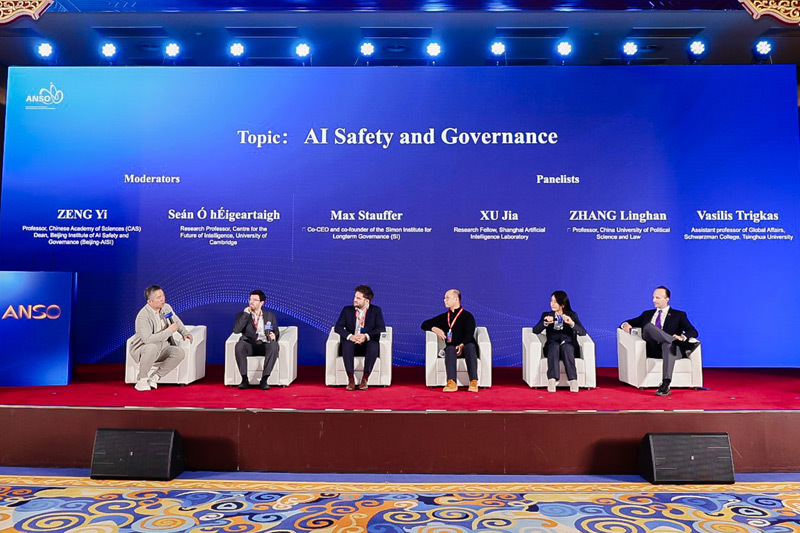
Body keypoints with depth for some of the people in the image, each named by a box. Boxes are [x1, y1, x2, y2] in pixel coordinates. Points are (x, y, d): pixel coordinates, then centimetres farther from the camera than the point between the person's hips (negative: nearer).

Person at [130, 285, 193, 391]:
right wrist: (169, 331, -30)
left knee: (180, 353, -20)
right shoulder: (143, 316, -24)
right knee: (152, 347, -40)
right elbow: (148, 339, -35)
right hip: (142, 349, -6)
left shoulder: (167, 307, -1)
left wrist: (184, 333, 10)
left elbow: (176, 321, 22)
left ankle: (155, 377, -7)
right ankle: (141, 379, -18)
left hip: (162, 348, 6)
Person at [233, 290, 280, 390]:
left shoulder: (270, 315, 19)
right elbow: (236, 330, -4)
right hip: (249, 345, 0)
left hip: (265, 345, 0)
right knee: (239, 345, -36)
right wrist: (246, 314, -5)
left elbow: (276, 332, 18)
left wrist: (274, 335, -6)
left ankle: (264, 380, -32)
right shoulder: (241, 315, 14)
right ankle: (245, 379, -28)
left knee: (274, 346, -35)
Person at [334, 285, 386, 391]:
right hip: (352, 343, 1)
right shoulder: (347, 310, 9)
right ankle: (351, 380, -33)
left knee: (374, 344, -35)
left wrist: (366, 336, -26)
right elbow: (338, 327, -1)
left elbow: (381, 328, -7)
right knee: (346, 343, -34)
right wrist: (350, 336, -22)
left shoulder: (376, 310, 6)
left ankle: (365, 379, -31)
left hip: (368, 344, -1)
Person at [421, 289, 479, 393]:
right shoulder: (443, 317, 23)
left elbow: (469, 334, -7)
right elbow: (424, 324, 27)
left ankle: (473, 382, -50)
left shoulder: (467, 316, 8)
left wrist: (462, 345, -27)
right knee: (450, 348, -35)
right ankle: (451, 383, -54)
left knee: (470, 346, -37)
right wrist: (435, 329, 5)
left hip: (465, 347, -2)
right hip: (452, 348, 2)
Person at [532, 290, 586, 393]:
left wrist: (572, 324, -21)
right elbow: (535, 331, 2)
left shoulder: (572, 315, 13)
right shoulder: (547, 315, 16)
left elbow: (583, 332, -2)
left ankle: (573, 381, -45)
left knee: (565, 346, -35)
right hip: (552, 346, 1)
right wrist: (545, 323, -18)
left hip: (569, 345, 0)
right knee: (555, 345, -35)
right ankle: (552, 380, -49)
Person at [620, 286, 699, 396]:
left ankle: (665, 385, -49)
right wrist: (626, 324, 1)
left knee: (669, 345, -41)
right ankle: (682, 345, -38)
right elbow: (631, 322, 29)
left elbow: (693, 332, 5)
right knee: (648, 326, -27)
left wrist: (682, 337, -20)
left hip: (671, 347, -2)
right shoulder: (647, 314, 28)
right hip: (652, 350, 2)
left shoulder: (678, 315, 18)